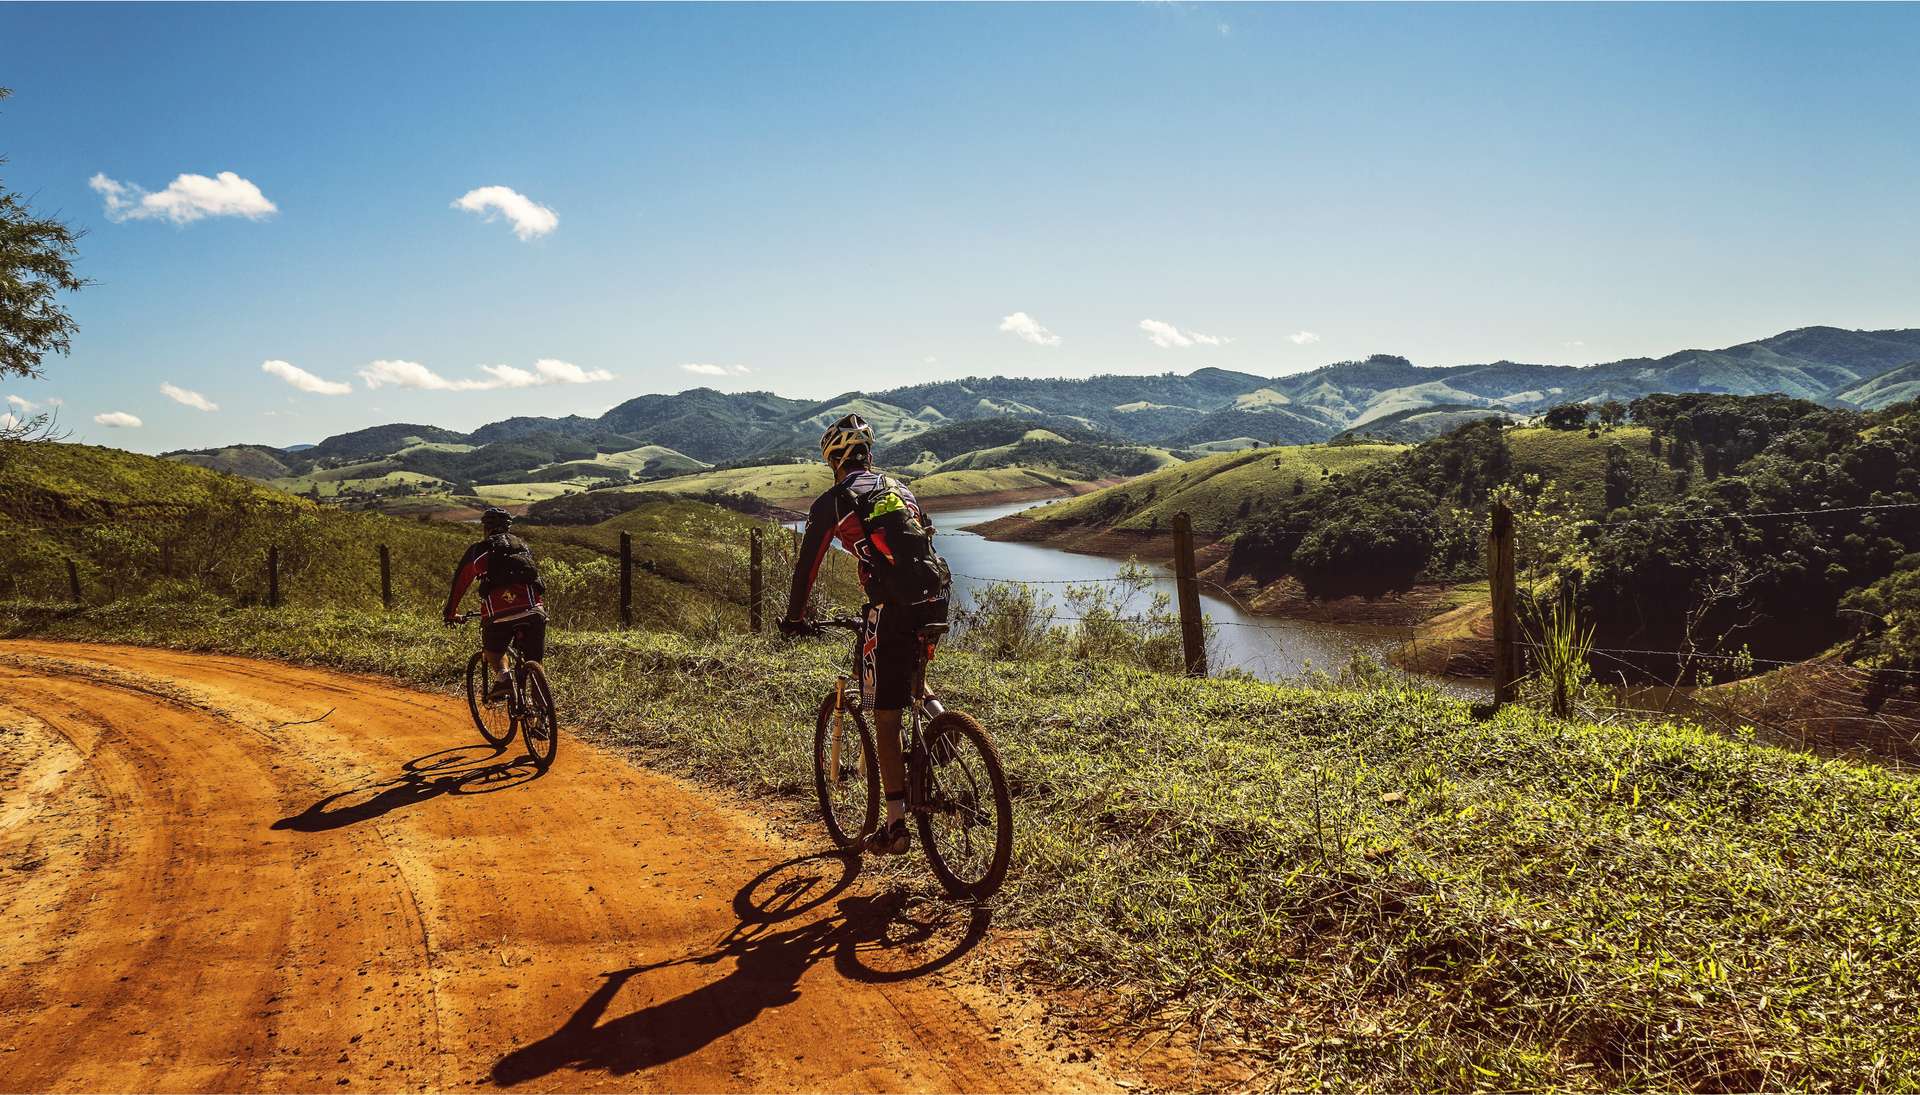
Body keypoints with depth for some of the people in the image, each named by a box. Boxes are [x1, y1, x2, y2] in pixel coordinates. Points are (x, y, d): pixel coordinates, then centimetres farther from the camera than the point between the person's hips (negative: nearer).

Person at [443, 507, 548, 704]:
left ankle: (503, 676, -4)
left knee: (493, 650, 23)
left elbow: (459, 584, 24)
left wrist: (450, 613, 38)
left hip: (499, 614, -2)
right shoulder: (524, 547, 24)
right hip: (533, 612, 2)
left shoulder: (478, 551, 15)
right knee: (535, 661, 12)